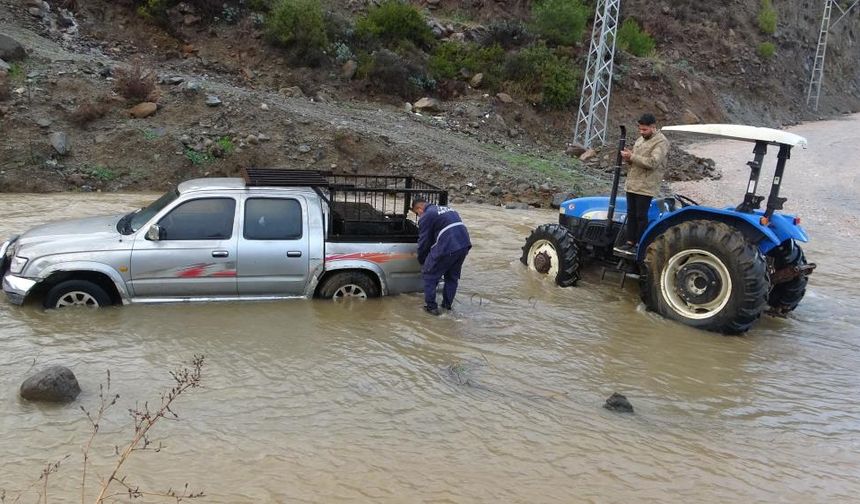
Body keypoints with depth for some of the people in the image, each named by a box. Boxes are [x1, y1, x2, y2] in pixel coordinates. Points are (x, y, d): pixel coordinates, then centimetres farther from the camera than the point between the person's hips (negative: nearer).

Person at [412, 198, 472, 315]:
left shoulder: (426, 217, 1)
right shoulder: (447, 209, 25)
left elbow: (424, 241, 3)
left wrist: (421, 261, 19)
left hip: (447, 248, -8)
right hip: (465, 245, 8)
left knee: (430, 275, 10)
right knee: (453, 276, 24)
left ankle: (431, 307, 11)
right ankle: (447, 304, 33)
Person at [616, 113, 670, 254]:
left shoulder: (661, 142, -11)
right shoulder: (640, 139, 16)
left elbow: (653, 162, -23)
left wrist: (632, 157, -21)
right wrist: (628, 157, 1)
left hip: (646, 187, -8)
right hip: (632, 184, 8)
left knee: (641, 216, -3)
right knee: (631, 214, 10)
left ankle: (640, 245, 5)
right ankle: (630, 242, 17)